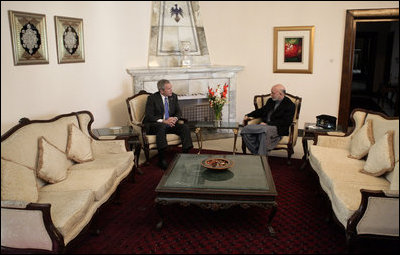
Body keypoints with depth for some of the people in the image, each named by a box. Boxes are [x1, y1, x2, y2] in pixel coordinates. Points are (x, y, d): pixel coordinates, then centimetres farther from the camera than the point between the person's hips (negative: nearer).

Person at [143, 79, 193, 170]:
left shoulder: (174, 96, 8)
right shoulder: (152, 98, -8)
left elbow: (179, 112, 10)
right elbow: (149, 116, -14)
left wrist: (175, 118, -15)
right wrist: (163, 121, -27)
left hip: (169, 124, 5)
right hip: (154, 125, -5)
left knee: (185, 127, -19)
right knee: (161, 127, -39)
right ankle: (161, 160, -37)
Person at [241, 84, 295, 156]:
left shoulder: (289, 105, -2)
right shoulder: (270, 101, 20)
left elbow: (285, 122, -13)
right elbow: (261, 111, 30)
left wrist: (267, 124, -19)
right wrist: (248, 115, 13)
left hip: (277, 128, -7)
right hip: (264, 125, 7)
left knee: (265, 130, -40)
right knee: (245, 129, -18)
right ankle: (256, 153, -14)